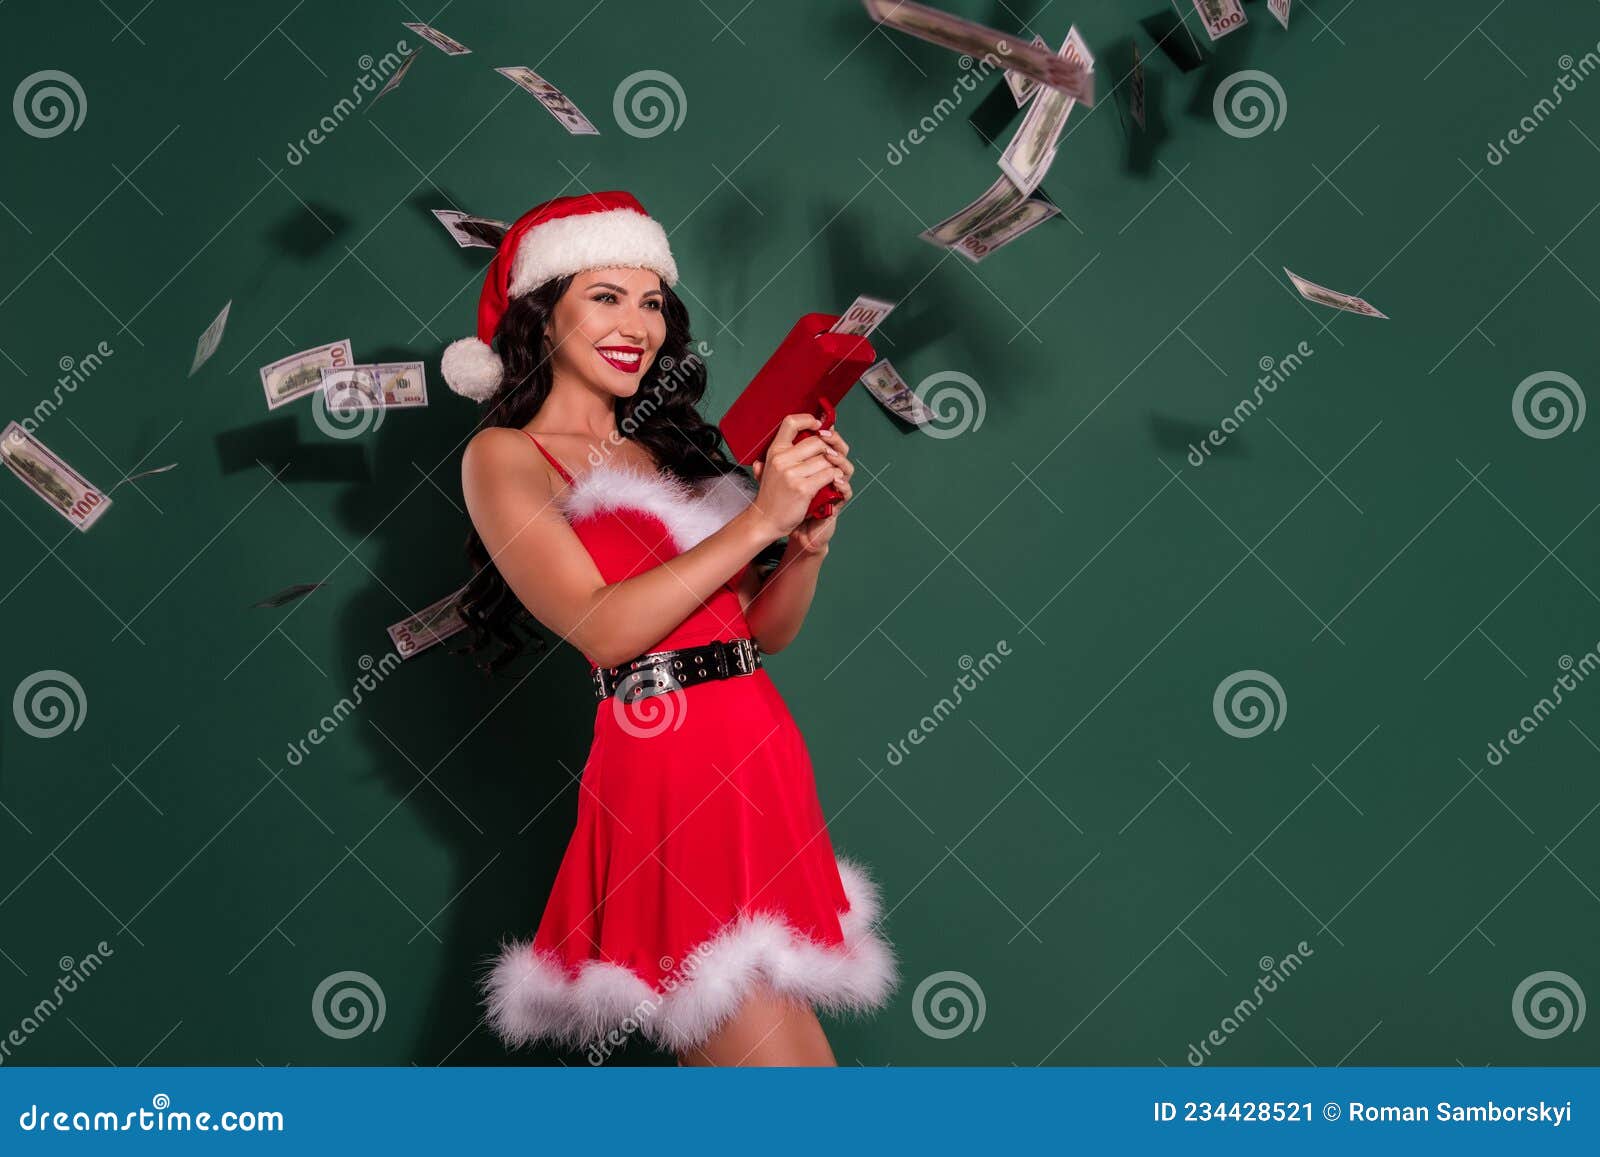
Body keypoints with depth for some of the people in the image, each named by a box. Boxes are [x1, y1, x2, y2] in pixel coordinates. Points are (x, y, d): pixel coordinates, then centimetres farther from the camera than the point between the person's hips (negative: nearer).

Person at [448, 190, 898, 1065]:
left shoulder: (667, 449, 19)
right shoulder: (505, 457, 0)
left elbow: (766, 630, 17)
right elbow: (601, 628, -14)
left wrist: (810, 539, -3)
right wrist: (757, 519, -16)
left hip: (765, 767, 7)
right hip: (668, 776, -7)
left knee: (721, 1048, 9)